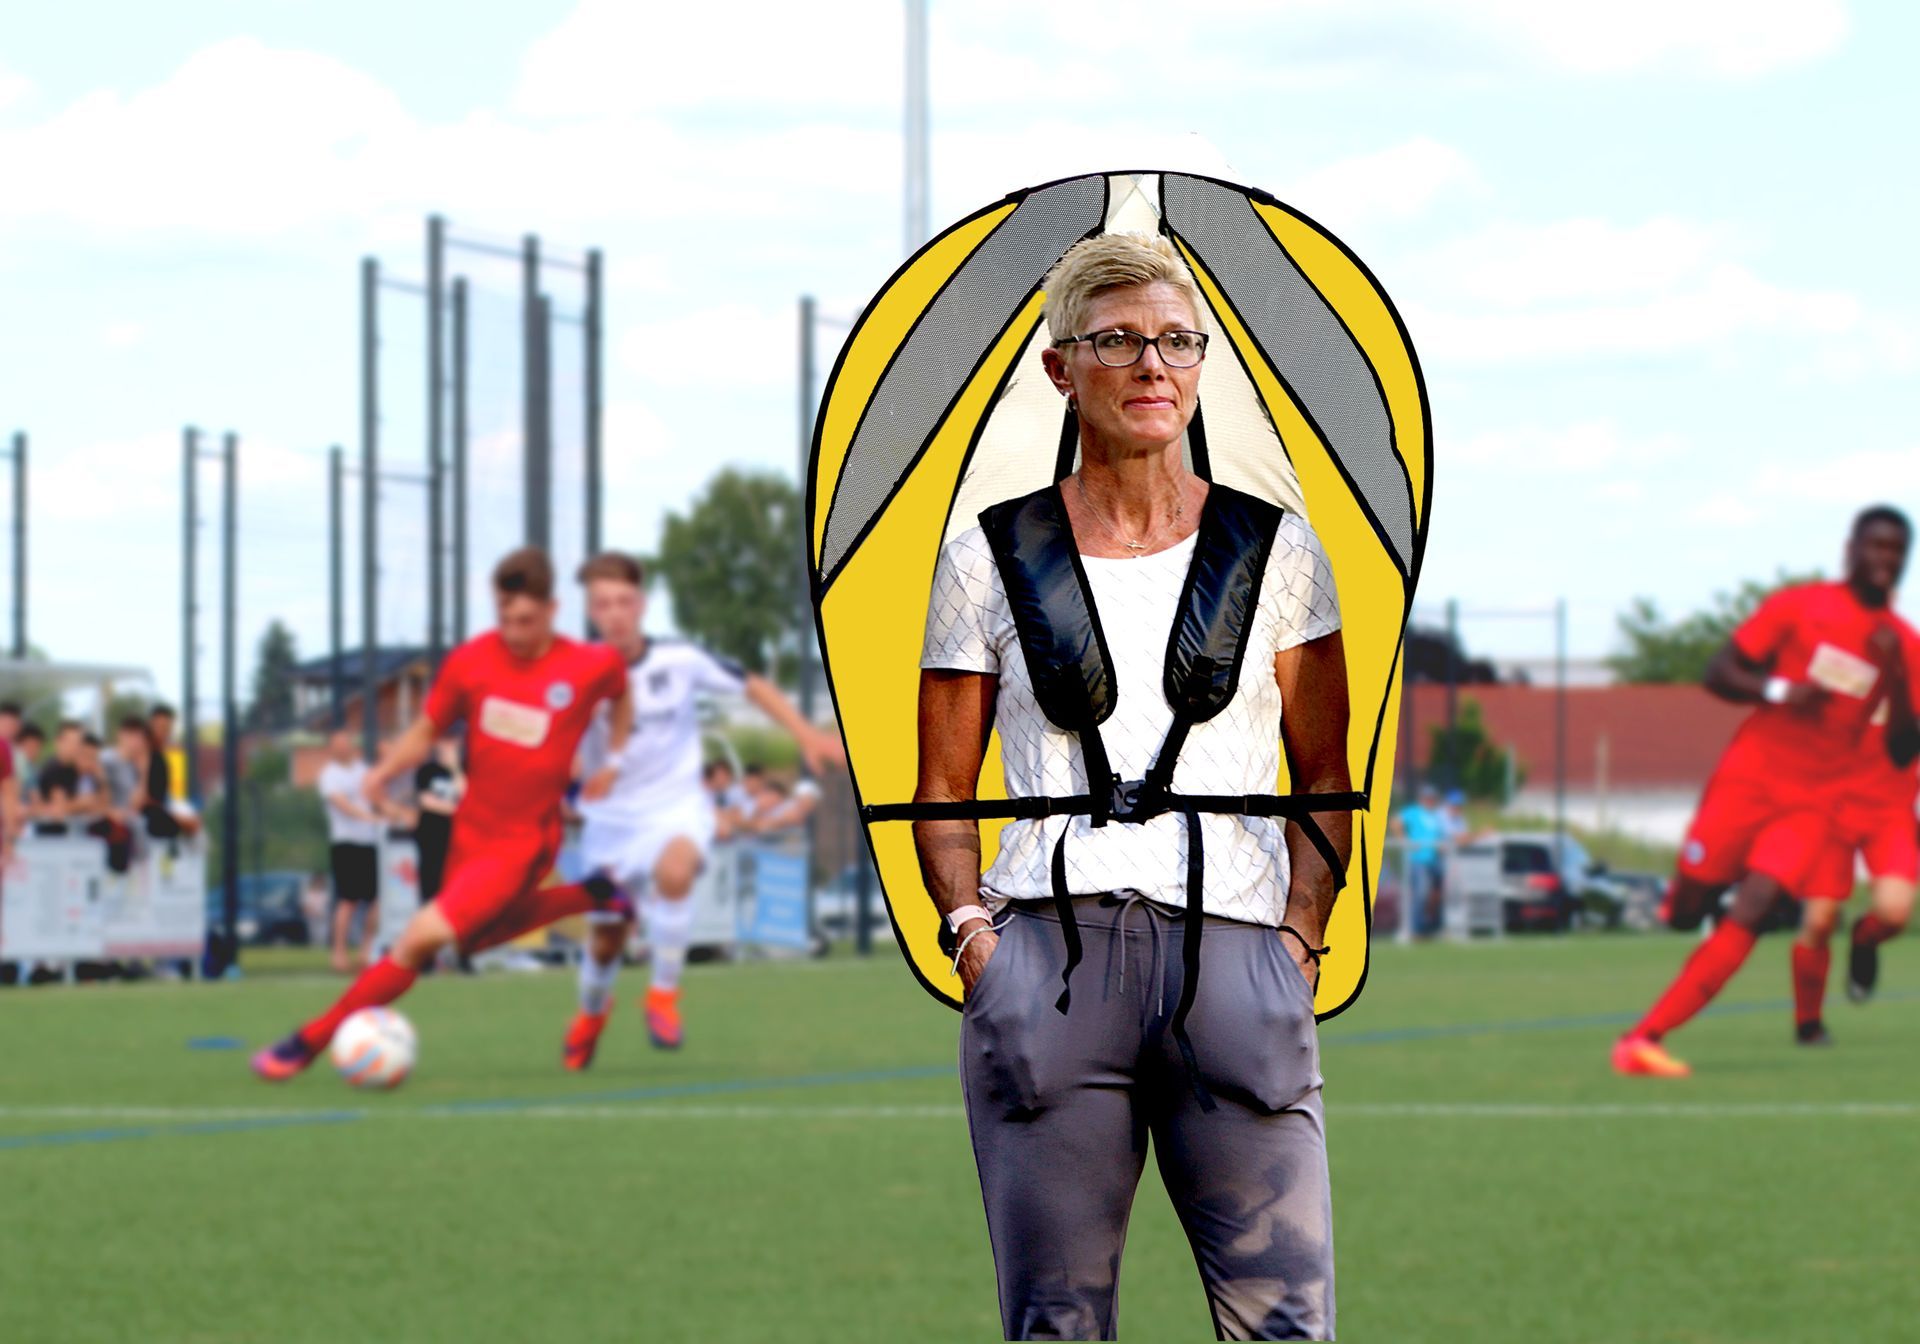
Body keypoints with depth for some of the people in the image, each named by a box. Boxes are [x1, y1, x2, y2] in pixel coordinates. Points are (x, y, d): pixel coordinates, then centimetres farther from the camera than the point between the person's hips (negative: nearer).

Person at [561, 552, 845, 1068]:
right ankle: (591, 1012, 48)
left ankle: (664, 993, -16)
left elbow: (753, 686, 2)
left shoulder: (679, 661, -12)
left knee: (673, 870, -36)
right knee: (606, 937, 11)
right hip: (610, 817, 2)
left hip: (677, 807, -2)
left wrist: (807, 734, -6)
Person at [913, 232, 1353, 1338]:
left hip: (1238, 958, 0)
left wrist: (1300, 938, 2)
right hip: (1048, 957, 0)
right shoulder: (994, 557, 12)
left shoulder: (1274, 549, 13)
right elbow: (943, 791, 15)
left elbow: (1325, 779, 16)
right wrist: (970, 928, -2)